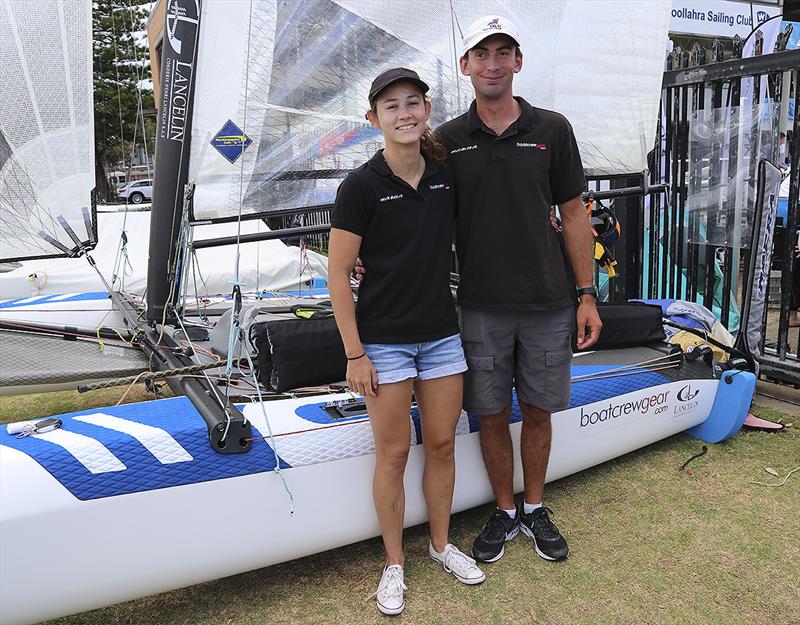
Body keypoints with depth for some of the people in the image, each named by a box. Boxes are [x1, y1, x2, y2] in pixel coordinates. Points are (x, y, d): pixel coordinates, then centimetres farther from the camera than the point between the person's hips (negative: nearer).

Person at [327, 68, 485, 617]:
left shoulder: (447, 175, 2)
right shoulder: (362, 185, -11)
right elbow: (338, 274, -11)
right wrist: (354, 355, -12)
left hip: (442, 334, 4)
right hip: (384, 340, -4)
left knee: (442, 444, 13)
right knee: (394, 454, 6)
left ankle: (442, 544, 35)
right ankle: (394, 564, 25)